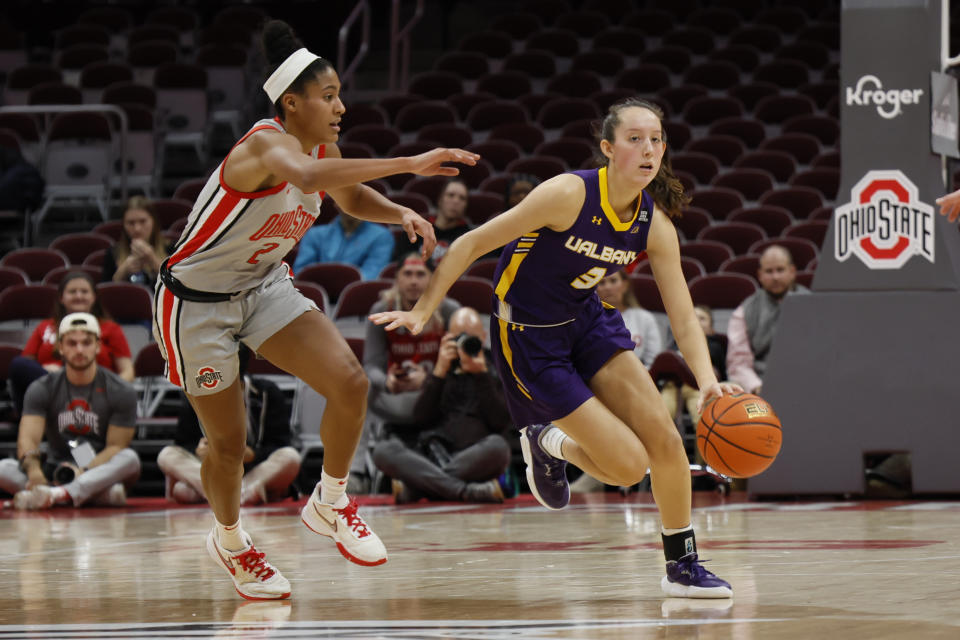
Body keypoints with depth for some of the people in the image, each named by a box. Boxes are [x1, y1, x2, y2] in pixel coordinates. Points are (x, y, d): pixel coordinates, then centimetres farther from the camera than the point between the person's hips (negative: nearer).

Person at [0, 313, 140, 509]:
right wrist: (34, 470, -35)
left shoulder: (122, 392, 0)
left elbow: (116, 445, -5)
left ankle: (56, 495, -53)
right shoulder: (41, 389, 3)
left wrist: (84, 472, -24)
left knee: (129, 458, -33)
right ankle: (100, 495, -36)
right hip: (54, 472, 1)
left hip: (99, 473, -1)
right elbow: (28, 438, -11)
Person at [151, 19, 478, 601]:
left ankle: (330, 504, 9)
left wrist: (401, 214, -6)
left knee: (350, 382, -13)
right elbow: (305, 176, -53)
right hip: (196, 301, -7)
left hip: (265, 286, 7)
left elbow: (352, 198, 17)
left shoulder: (323, 148, -5)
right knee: (230, 443, 3)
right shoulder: (266, 144, -29)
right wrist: (410, 164, -58)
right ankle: (229, 541, 33)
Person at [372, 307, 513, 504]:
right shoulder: (438, 371, 21)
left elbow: (500, 422, 1)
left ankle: (413, 489, -32)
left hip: (477, 463, -2)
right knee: (383, 450, -26)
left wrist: (482, 374, -6)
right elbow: (420, 419, 5)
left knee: (497, 446, -37)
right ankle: (468, 492, -40)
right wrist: (439, 372, -2)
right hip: (434, 458, 2)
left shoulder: (495, 372, 17)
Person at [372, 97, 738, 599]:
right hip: (529, 339, -6)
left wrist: (707, 381, -26)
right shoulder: (570, 194, -26)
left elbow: (683, 318, -8)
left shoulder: (655, 226, -9)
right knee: (628, 465, -10)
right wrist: (422, 311, -20)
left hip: (587, 322, 6)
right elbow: (472, 244, -19)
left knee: (665, 440, -7)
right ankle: (548, 444, 23)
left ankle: (683, 566, 16)